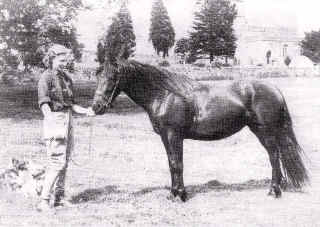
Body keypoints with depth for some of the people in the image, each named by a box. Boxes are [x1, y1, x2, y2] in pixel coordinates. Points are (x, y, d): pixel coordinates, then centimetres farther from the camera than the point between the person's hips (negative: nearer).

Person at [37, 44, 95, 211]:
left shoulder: (66, 78, 14)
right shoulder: (46, 77, -8)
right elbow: (43, 102, -19)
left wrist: (85, 111, 3)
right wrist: (49, 116, -34)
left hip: (68, 120, 8)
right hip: (55, 119, -8)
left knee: (64, 162, 12)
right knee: (57, 161, -13)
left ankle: (58, 197, 22)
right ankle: (44, 201, -10)